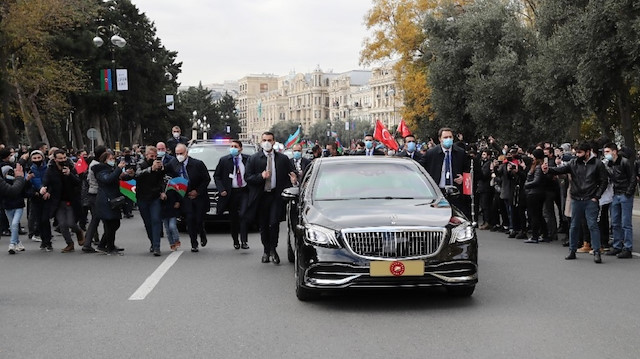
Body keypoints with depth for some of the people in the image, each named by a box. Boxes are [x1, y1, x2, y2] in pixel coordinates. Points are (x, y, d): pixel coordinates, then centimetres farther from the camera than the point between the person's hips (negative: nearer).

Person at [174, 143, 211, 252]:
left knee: (199, 219, -2)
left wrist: (198, 191, -11)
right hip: (186, 197, 2)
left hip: (199, 196, -2)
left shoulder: (198, 164, -10)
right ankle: (194, 244, 2)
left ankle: (202, 236, 30)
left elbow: (207, 179, -5)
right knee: (190, 220, -7)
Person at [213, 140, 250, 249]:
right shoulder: (224, 160, 1)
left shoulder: (247, 159, 2)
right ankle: (235, 241, 20)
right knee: (233, 218, 7)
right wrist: (221, 190, -5)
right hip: (231, 193, 1)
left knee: (243, 215, -14)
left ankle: (244, 241, -13)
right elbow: (216, 176, 6)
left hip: (244, 192, -1)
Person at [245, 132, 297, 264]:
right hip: (261, 197, 1)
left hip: (276, 195, -1)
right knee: (263, 226, 8)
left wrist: (293, 180, -13)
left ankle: (273, 249, 6)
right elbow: (247, 177, -1)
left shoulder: (283, 159, 7)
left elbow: (290, 175, 10)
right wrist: (261, 176, -17)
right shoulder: (253, 159, 3)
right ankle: (266, 250, 25)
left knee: (274, 223, -12)